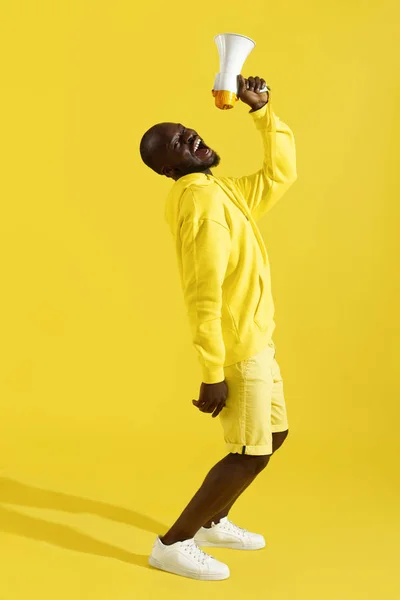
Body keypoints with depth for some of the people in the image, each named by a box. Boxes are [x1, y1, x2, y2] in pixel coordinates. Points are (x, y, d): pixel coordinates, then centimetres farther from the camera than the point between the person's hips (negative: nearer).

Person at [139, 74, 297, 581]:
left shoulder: (225, 193, 10)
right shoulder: (201, 200, -20)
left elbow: (281, 174, 20)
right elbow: (204, 296, -24)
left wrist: (263, 110, 10)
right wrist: (213, 375, -25)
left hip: (256, 342, 10)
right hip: (238, 347, -10)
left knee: (274, 434, 19)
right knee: (251, 453, -5)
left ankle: (212, 522, 31)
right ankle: (173, 543, 6)